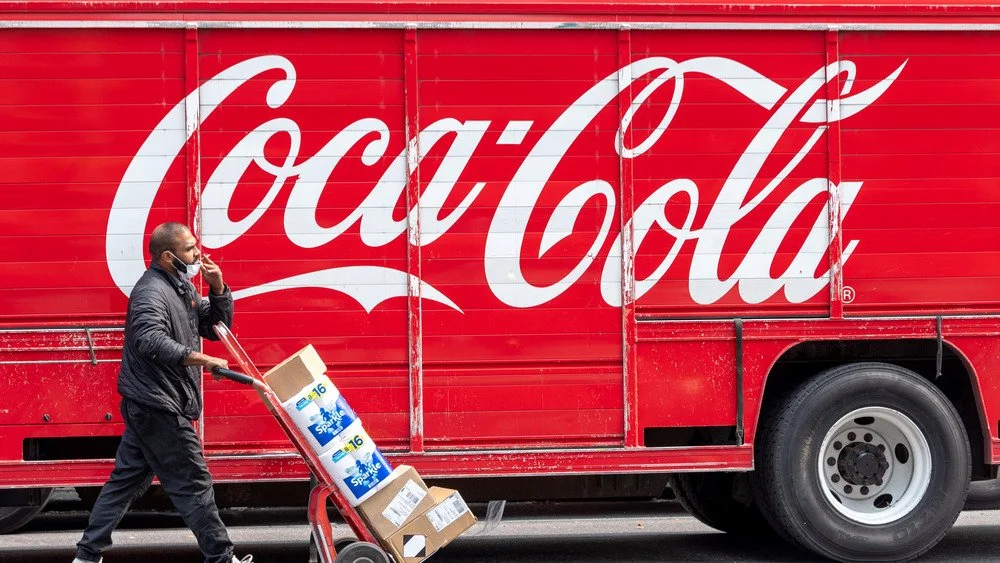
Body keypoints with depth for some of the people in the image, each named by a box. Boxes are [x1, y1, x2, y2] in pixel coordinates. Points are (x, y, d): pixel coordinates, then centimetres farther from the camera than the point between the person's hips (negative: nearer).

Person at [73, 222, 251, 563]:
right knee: (193, 483, -2)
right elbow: (151, 341, -35)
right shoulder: (151, 291, -19)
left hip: (149, 407, 10)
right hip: (157, 406, -10)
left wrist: (218, 289, 0)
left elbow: (216, 327, 16)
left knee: (126, 480, 12)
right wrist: (203, 360, -38)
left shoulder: (182, 288, 13)